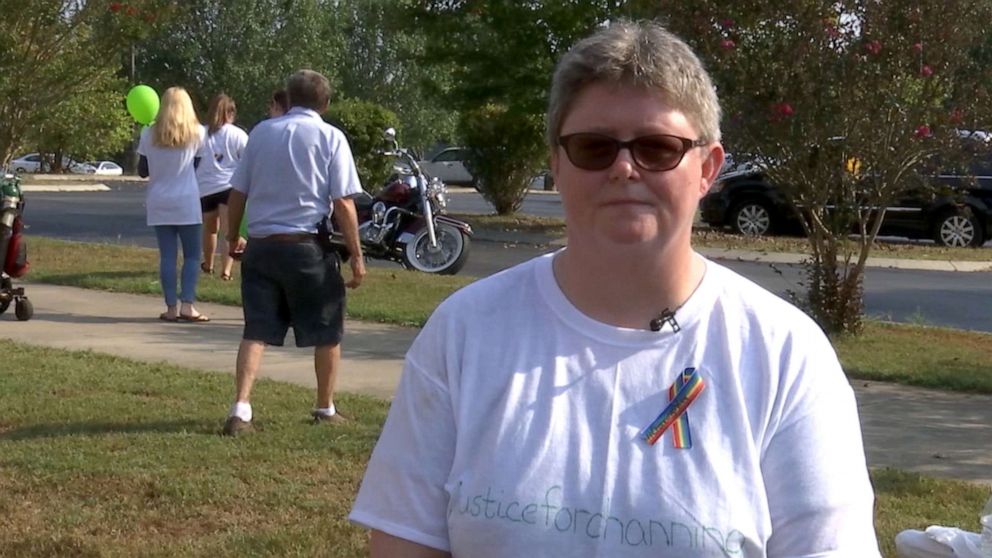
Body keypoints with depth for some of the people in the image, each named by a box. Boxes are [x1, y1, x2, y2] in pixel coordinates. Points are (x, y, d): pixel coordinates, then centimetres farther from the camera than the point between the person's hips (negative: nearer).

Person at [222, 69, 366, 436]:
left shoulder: (261, 132, 8)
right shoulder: (330, 137, -3)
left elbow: (237, 192, 10)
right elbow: (343, 203, -8)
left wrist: (232, 235, 25)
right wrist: (356, 255, -4)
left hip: (261, 245, 3)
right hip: (308, 247, -3)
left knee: (256, 331, 3)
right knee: (327, 332, 13)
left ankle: (240, 409, -10)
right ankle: (326, 409, 22)